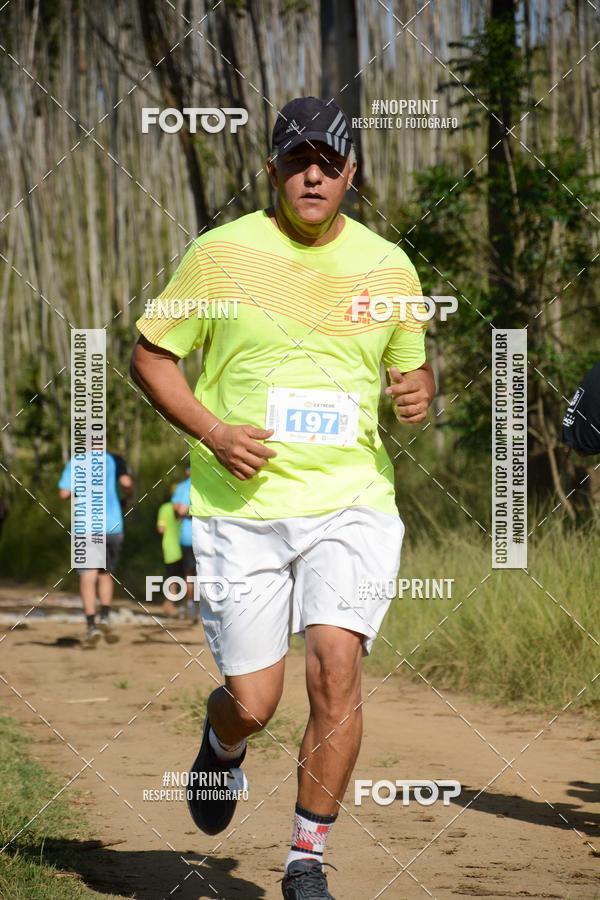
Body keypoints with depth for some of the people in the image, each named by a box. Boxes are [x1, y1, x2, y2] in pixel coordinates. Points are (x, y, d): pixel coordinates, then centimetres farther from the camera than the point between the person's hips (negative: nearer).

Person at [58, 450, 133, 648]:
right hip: (113, 526, 1)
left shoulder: (75, 464, 7)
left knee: (88, 578, -3)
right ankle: (105, 617, -1)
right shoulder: (114, 460, 7)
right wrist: (128, 494, 12)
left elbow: (64, 493, -2)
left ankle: (91, 626, -16)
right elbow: (126, 482, -9)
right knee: (105, 574, 17)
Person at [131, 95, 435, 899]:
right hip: (241, 508, -1)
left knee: (336, 664, -18)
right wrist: (213, 433, -11)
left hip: (352, 501, 1)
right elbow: (150, 356, 4)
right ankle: (222, 747, 40)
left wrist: (418, 392, -5)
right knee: (253, 702, 0)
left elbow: (412, 366, 20)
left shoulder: (387, 267, 6)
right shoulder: (221, 255, -2)